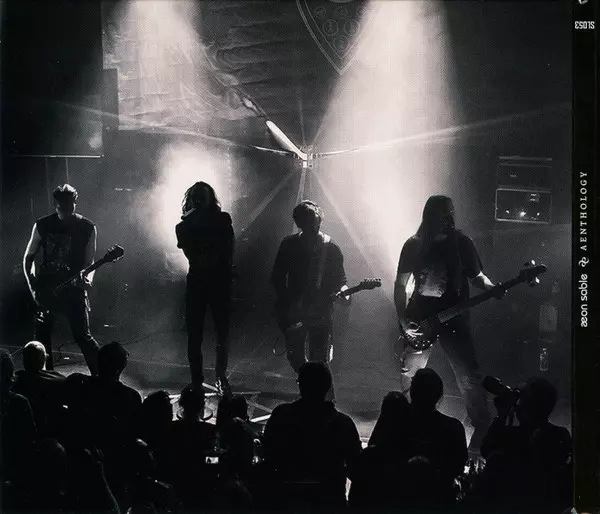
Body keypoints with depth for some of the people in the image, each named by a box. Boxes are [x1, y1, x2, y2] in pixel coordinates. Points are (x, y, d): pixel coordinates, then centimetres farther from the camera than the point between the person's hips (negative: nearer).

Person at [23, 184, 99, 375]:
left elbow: (89, 262, 2)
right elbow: (28, 257, 8)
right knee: (42, 335, 6)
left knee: (82, 336, -9)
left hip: (74, 288, -3)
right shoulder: (42, 226, 1)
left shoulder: (87, 228, -2)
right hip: (46, 288, 3)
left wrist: (87, 279, -20)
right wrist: (33, 286, -4)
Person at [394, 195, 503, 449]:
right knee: (411, 375, 5)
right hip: (419, 319, 2)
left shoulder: (461, 243, 0)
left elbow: (476, 276, 6)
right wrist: (403, 320, -5)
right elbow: (400, 284, 4)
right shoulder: (414, 245, 2)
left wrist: (491, 288, -16)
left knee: (468, 376, -9)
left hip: (453, 319, -2)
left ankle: (482, 430, -2)